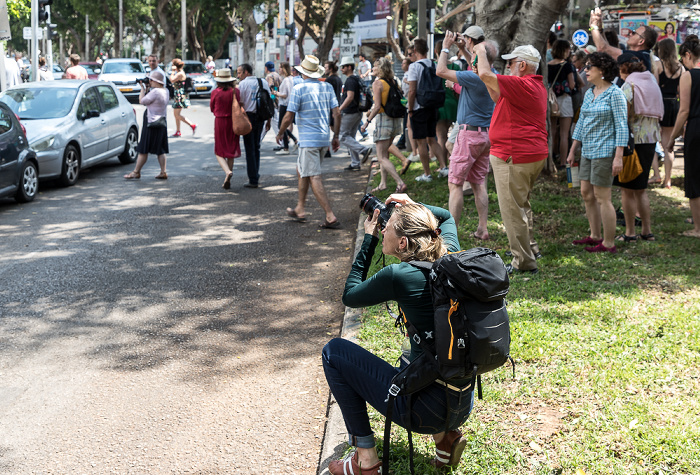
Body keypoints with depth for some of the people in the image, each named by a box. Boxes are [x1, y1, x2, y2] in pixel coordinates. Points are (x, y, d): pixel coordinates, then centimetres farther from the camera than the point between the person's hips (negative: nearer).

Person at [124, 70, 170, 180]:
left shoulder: (155, 92, -20)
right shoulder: (165, 91, 8)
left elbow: (142, 101, -13)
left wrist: (143, 88, -1)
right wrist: (147, 89, 6)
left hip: (151, 125, -9)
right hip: (162, 123, 9)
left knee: (143, 150, -1)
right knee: (160, 150, 11)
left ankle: (136, 172, 5)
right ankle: (163, 173, 10)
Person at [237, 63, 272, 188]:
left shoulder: (242, 84, -6)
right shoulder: (264, 82, 9)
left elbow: (240, 103, -10)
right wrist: (268, 120, 14)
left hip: (248, 116, -5)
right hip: (261, 117, 5)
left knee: (250, 148, -1)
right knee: (256, 147, 18)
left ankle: (253, 180, -2)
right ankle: (256, 176, 22)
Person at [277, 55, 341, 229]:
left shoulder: (299, 89, -10)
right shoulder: (327, 87, 6)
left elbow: (288, 117, -9)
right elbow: (336, 114, 4)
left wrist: (280, 133, 7)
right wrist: (335, 136, 13)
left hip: (308, 140, -7)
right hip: (324, 139, 7)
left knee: (314, 177, -6)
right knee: (301, 170, 23)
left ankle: (331, 217, -12)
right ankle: (300, 209, 29)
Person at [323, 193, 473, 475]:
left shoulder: (399, 276, -18)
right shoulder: (450, 255, 1)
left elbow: (350, 296, 2)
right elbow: (446, 217, 25)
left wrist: (369, 239, 6)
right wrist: (413, 208, 10)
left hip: (427, 408, -7)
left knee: (334, 351, 7)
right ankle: (446, 435, 20)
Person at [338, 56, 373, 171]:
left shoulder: (350, 80, -15)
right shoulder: (357, 79, 16)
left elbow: (350, 97, -25)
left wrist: (339, 110, -25)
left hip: (350, 113, -10)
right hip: (357, 112, 10)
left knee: (343, 136, -4)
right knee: (351, 137, 13)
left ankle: (364, 150, -15)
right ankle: (355, 163, 12)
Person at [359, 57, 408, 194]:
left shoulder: (377, 83, -12)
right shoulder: (393, 82, 9)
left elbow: (377, 106, -19)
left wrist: (367, 121, -13)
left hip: (384, 119, -8)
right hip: (396, 119, 8)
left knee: (382, 157, -5)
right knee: (383, 153, 19)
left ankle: (400, 183, -16)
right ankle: (383, 183, 20)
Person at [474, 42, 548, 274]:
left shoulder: (522, 85, -18)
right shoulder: (536, 86, 16)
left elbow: (486, 75, -24)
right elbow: (499, 98, 24)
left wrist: (481, 52, -4)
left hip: (514, 158, -11)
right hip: (534, 155, 11)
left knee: (513, 209, -6)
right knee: (521, 205, 24)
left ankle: (524, 262, -2)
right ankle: (529, 248, 36)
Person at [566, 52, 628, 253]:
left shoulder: (615, 94, -11)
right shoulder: (589, 93, 12)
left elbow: (622, 127, -14)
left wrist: (618, 157, -20)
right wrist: (572, 150, 20)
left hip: (604, 152, -9)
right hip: (588, 151, 9)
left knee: (602, 198, -5)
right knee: (586, 194, 13)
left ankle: (608, 244, 3)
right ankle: (595, 236, 25)